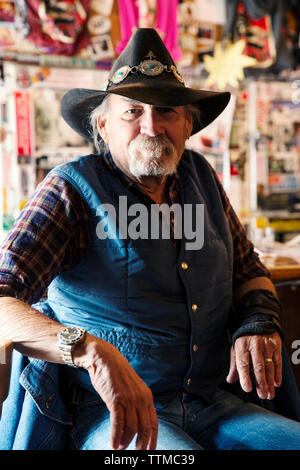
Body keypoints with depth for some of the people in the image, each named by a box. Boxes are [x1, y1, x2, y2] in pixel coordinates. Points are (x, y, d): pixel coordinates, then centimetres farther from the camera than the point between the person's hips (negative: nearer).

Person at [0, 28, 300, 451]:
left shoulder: (200, 176, 8)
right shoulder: (72, 188, -7)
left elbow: (249, 271, 19)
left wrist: (258, 324, -3)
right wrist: (91, 350, -35)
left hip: (212, 405, 6)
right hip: (111, 415, -5)